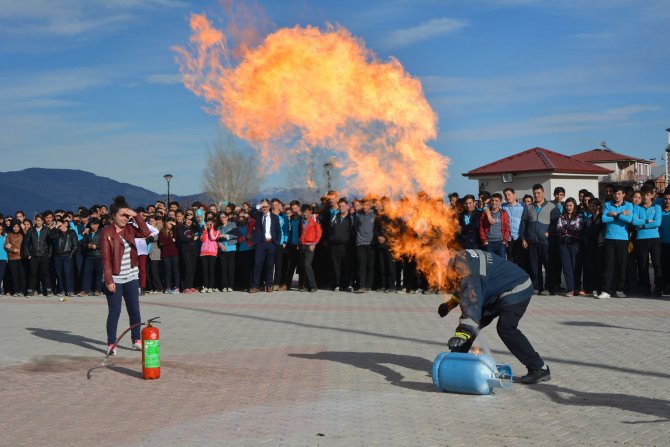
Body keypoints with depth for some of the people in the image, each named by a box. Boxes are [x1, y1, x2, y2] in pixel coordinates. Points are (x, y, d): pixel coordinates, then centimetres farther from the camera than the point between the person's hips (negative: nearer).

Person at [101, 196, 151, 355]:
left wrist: (136, 215, -13)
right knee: (114, 311, -1)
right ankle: (111, 343, 7)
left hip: (131, 277, 5)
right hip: (115, 279, -5)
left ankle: (136, 339, 20)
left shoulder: (129, 229, 6)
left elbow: (146, 233, -10)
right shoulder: (107, 233, -9)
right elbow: (106, 258, -12)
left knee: (134, 310, 8)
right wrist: (109, 280, -16)